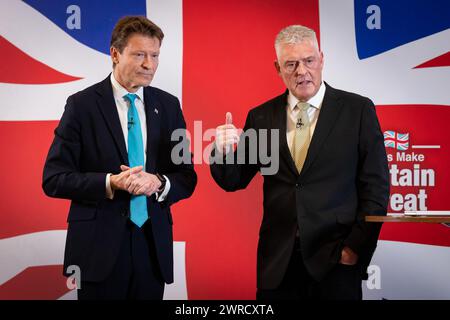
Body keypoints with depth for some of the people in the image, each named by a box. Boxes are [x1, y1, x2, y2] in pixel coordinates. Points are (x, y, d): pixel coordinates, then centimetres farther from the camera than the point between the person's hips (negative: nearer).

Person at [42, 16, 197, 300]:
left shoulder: (168, 105, 5)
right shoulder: (82, 105, -5)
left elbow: (187, 178, 6)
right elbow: (54, 179, -7)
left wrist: (159, 182, -15)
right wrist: (110, 183, -21)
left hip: (153, 245, 3)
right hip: (99, 246, -3)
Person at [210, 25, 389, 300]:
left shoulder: (357, 109, -2)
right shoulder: (261, 117, 5)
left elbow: (376, 187, -1)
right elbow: (234, 181, 7)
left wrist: (357, 248, -6)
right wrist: (223, 151, -13)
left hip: (336, 259, -2)